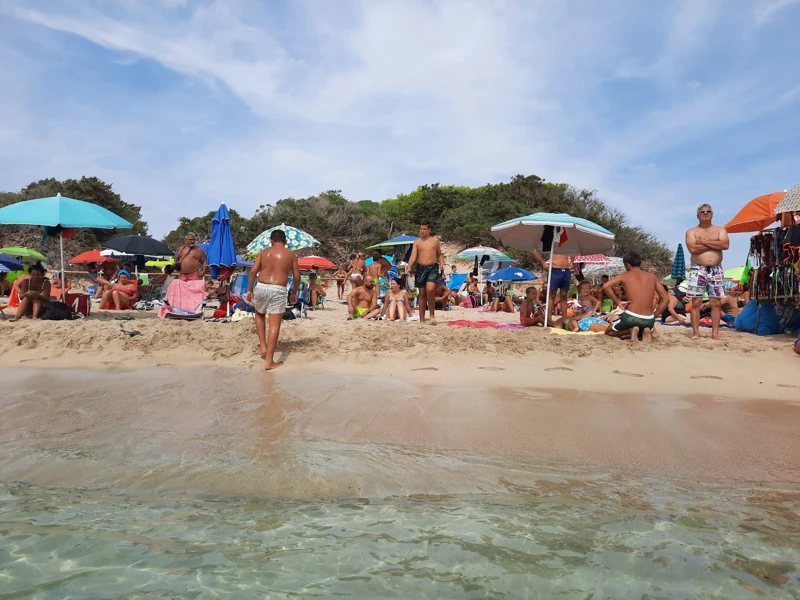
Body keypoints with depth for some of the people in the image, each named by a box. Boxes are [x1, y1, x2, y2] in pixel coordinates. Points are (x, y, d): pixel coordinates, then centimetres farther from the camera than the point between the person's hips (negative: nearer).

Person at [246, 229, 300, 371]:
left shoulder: (264, 252, 10)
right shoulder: (290, 254, 8)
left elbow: (253, 271, 1)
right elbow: (296, 276, 5)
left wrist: (249, 291, 5)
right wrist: (294, 293, 18)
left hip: (261, 287, 2)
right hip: (278, 290, -2)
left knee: (259, 314, 30)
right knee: (274, 325, -1)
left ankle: (263, 346, 24)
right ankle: (269, 361, -1)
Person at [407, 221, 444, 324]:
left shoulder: (435, 240, 8)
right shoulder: (417, 242, 9)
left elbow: (439, 255, 15)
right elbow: (413, 256, -1)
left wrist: (442, 264, -3)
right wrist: (409, 267, -17)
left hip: (433, 268, -2)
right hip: (421, 268, 2)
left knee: (430, 289, -24)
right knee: (422, 294, 5)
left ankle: (432, 315, -9)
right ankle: (421, 320, 11)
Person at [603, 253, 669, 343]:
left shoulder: (625, 276, 5)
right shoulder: (652, 277, 12)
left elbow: (606, 286, -11)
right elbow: (666, 299, 8)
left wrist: (618, 302, -3)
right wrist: (654, 315, 13)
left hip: (630, 317, -3)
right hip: (649, 320, 3)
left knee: (608, 332, 23)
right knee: (650, 330, 40)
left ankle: (631, 330, -4)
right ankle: (647, 331, 3)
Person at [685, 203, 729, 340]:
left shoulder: (720, 230, 12)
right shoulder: (691, 232, 5)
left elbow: (725, 245, -8)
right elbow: (692, 249, -13)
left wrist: (704, 242, -10)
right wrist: (714, 244, -9)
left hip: (716, 270, 2)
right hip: (698, 270, -2)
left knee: (716, 303, 1)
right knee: (696, 303, -5)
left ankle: (715, 333, 4)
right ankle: (695, 333, -2)